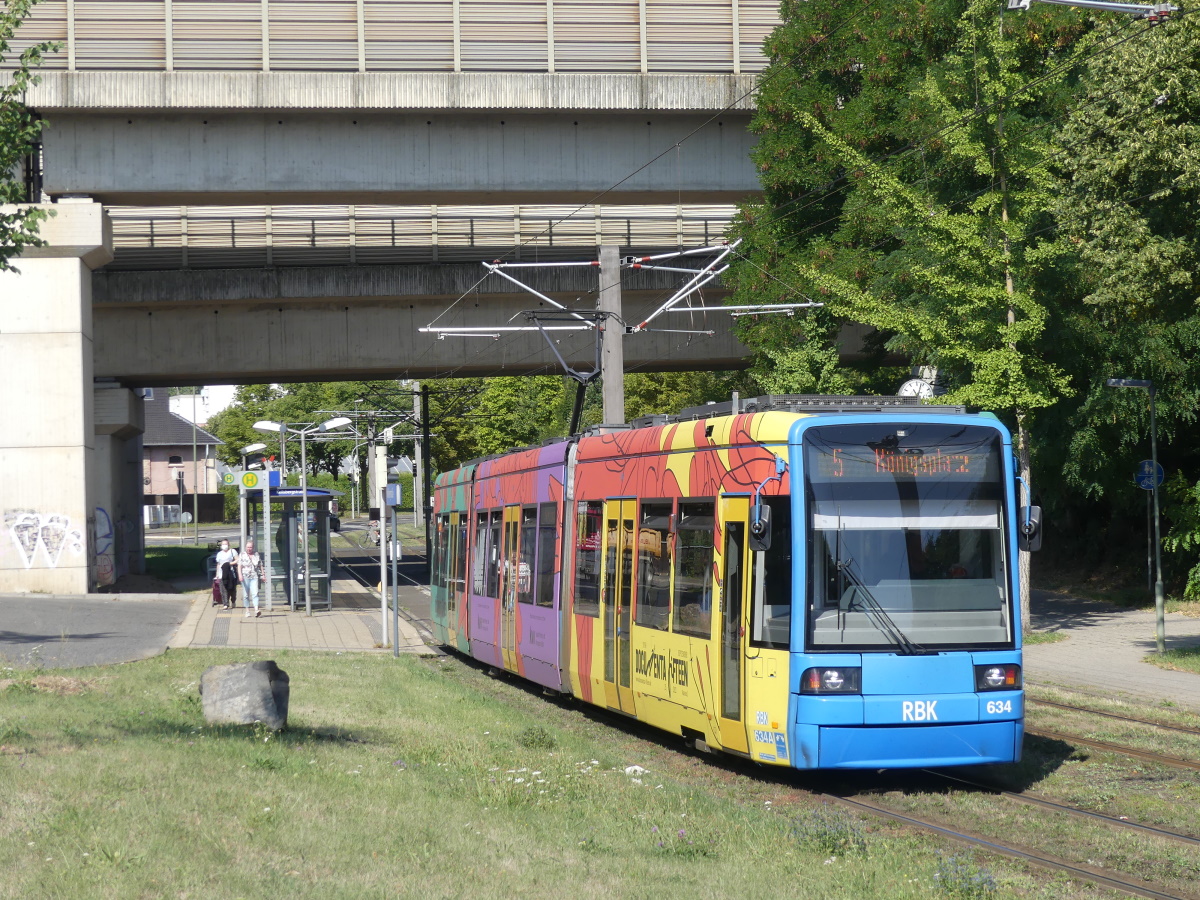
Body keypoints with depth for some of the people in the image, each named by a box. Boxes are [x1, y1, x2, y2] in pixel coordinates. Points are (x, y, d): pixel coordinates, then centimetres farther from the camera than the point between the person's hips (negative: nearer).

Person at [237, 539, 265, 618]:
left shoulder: (256, 555, 12)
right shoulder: (242, 555, 6)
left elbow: (260, 566, 18)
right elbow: (239, 566, -2)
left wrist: (262, 575, 10)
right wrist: (240, 575, -15)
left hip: (254, 577, 0)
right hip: (245, 577, 0)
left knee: (255, 593, -14)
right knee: (246, 595, 4)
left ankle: (256, 610, -25)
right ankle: (247, 611, 12)